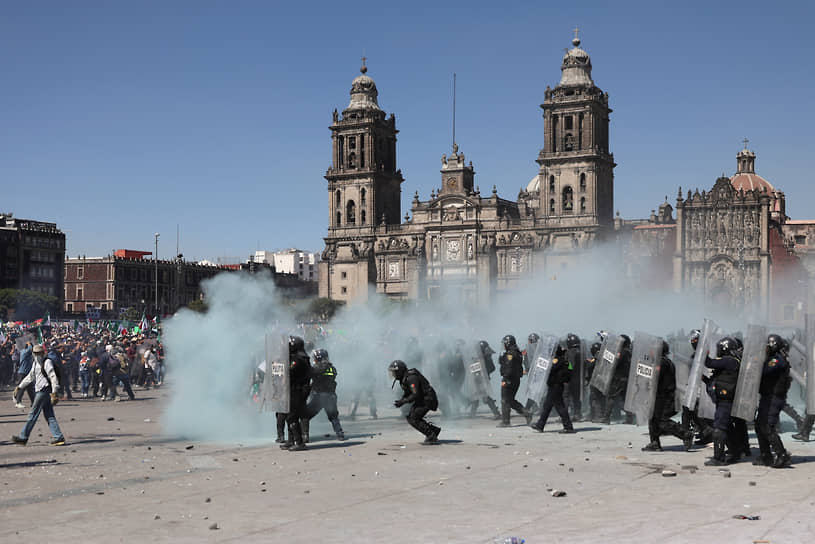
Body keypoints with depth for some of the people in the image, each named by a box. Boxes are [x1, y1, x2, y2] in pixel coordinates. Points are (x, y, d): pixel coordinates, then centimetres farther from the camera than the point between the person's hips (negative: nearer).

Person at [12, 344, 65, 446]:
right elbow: (30, 376, 28)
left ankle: (23, 437, 4)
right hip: (39, 391, 9)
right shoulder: (35, 363, 17)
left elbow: (53, 377, -15)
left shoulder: (47, 362, -10)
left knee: (33, 414, -3)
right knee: (49, 416, 5)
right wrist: (19, 387, 27)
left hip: (44, 390, -9)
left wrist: (54, 393, -20)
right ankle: (59, 438, 4)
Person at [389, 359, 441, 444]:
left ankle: (431, 437, -6)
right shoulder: (403, 378, 7)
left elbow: (415, 395, -29)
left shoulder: (411, 378, -25)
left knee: (413, 420, -11)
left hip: (427, 400, -10)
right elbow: (406, 393, 18)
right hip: (420, 400, 10)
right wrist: (400, 401, 0)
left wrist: (403, 402, -25)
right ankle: (434, 430, 16)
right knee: (410, 418, 10)